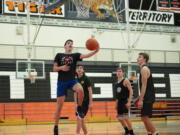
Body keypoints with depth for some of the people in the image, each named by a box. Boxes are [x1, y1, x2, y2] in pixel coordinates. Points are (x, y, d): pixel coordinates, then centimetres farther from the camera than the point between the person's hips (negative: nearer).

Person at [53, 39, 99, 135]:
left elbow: (85, 55, -11)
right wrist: (61, 67, -15)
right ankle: (56, 127, 9)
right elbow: (54, 69, 7)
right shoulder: (59, 55, 8)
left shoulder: (75, 55, 8)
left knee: (80, 89, -34)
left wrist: (95, 51, -30)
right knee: (59, 104, -2)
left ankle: (79, 109, -9)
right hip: (62, 81, 0)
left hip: (72, 80, 0)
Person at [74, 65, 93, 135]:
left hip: (85, 101, -6)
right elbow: (75, 93, 14)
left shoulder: (86, 79, -6)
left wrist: (90, 103, -14)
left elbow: (90, 91, -9)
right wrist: (76, 103, 10)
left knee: (79, 118, -15)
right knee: (81, 120, 9)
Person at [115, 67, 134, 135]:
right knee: (119, 118, 9)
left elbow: (131, 91, -14)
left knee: (126, 117, -13)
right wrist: (116, 103, 19)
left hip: (125, 101, -8)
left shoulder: (125, 81, -8)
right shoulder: (117, 83, 14)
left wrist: (129, 102, -22)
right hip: (119, 101, 8)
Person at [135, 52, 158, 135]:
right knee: (144, 118, 12)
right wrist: (138, 98, 23)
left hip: (148, 98, -10)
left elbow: (144, 85, -19)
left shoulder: (144, 69, -11)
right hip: (147, 98, 10)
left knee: (145, 117, -12)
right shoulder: (144, 69, 20)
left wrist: (141, 100, -22)